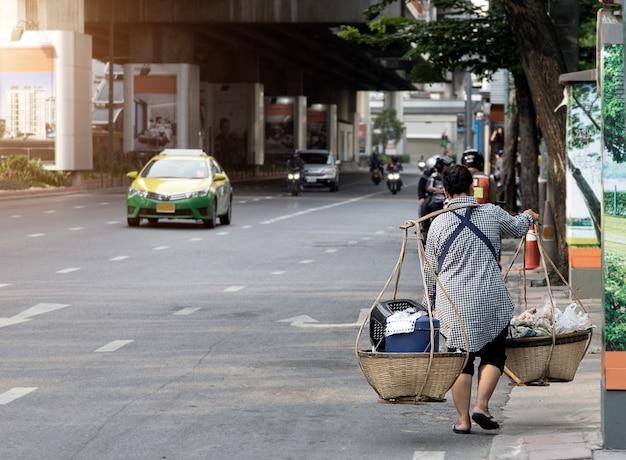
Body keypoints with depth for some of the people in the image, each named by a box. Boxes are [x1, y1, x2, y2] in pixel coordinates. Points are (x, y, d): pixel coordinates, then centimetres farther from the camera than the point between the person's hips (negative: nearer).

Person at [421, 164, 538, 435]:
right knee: (493, 353, 13)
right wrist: (529, 217, 46)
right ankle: (481, 406, -2)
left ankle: (462, 419, 9)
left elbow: (430, 271, 7)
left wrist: (429, 305, 20)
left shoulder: (438, 224, -1)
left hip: (453, 301, 1)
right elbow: (517, 227, 22)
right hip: (491, 298, 0)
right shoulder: (492, 214, 0)